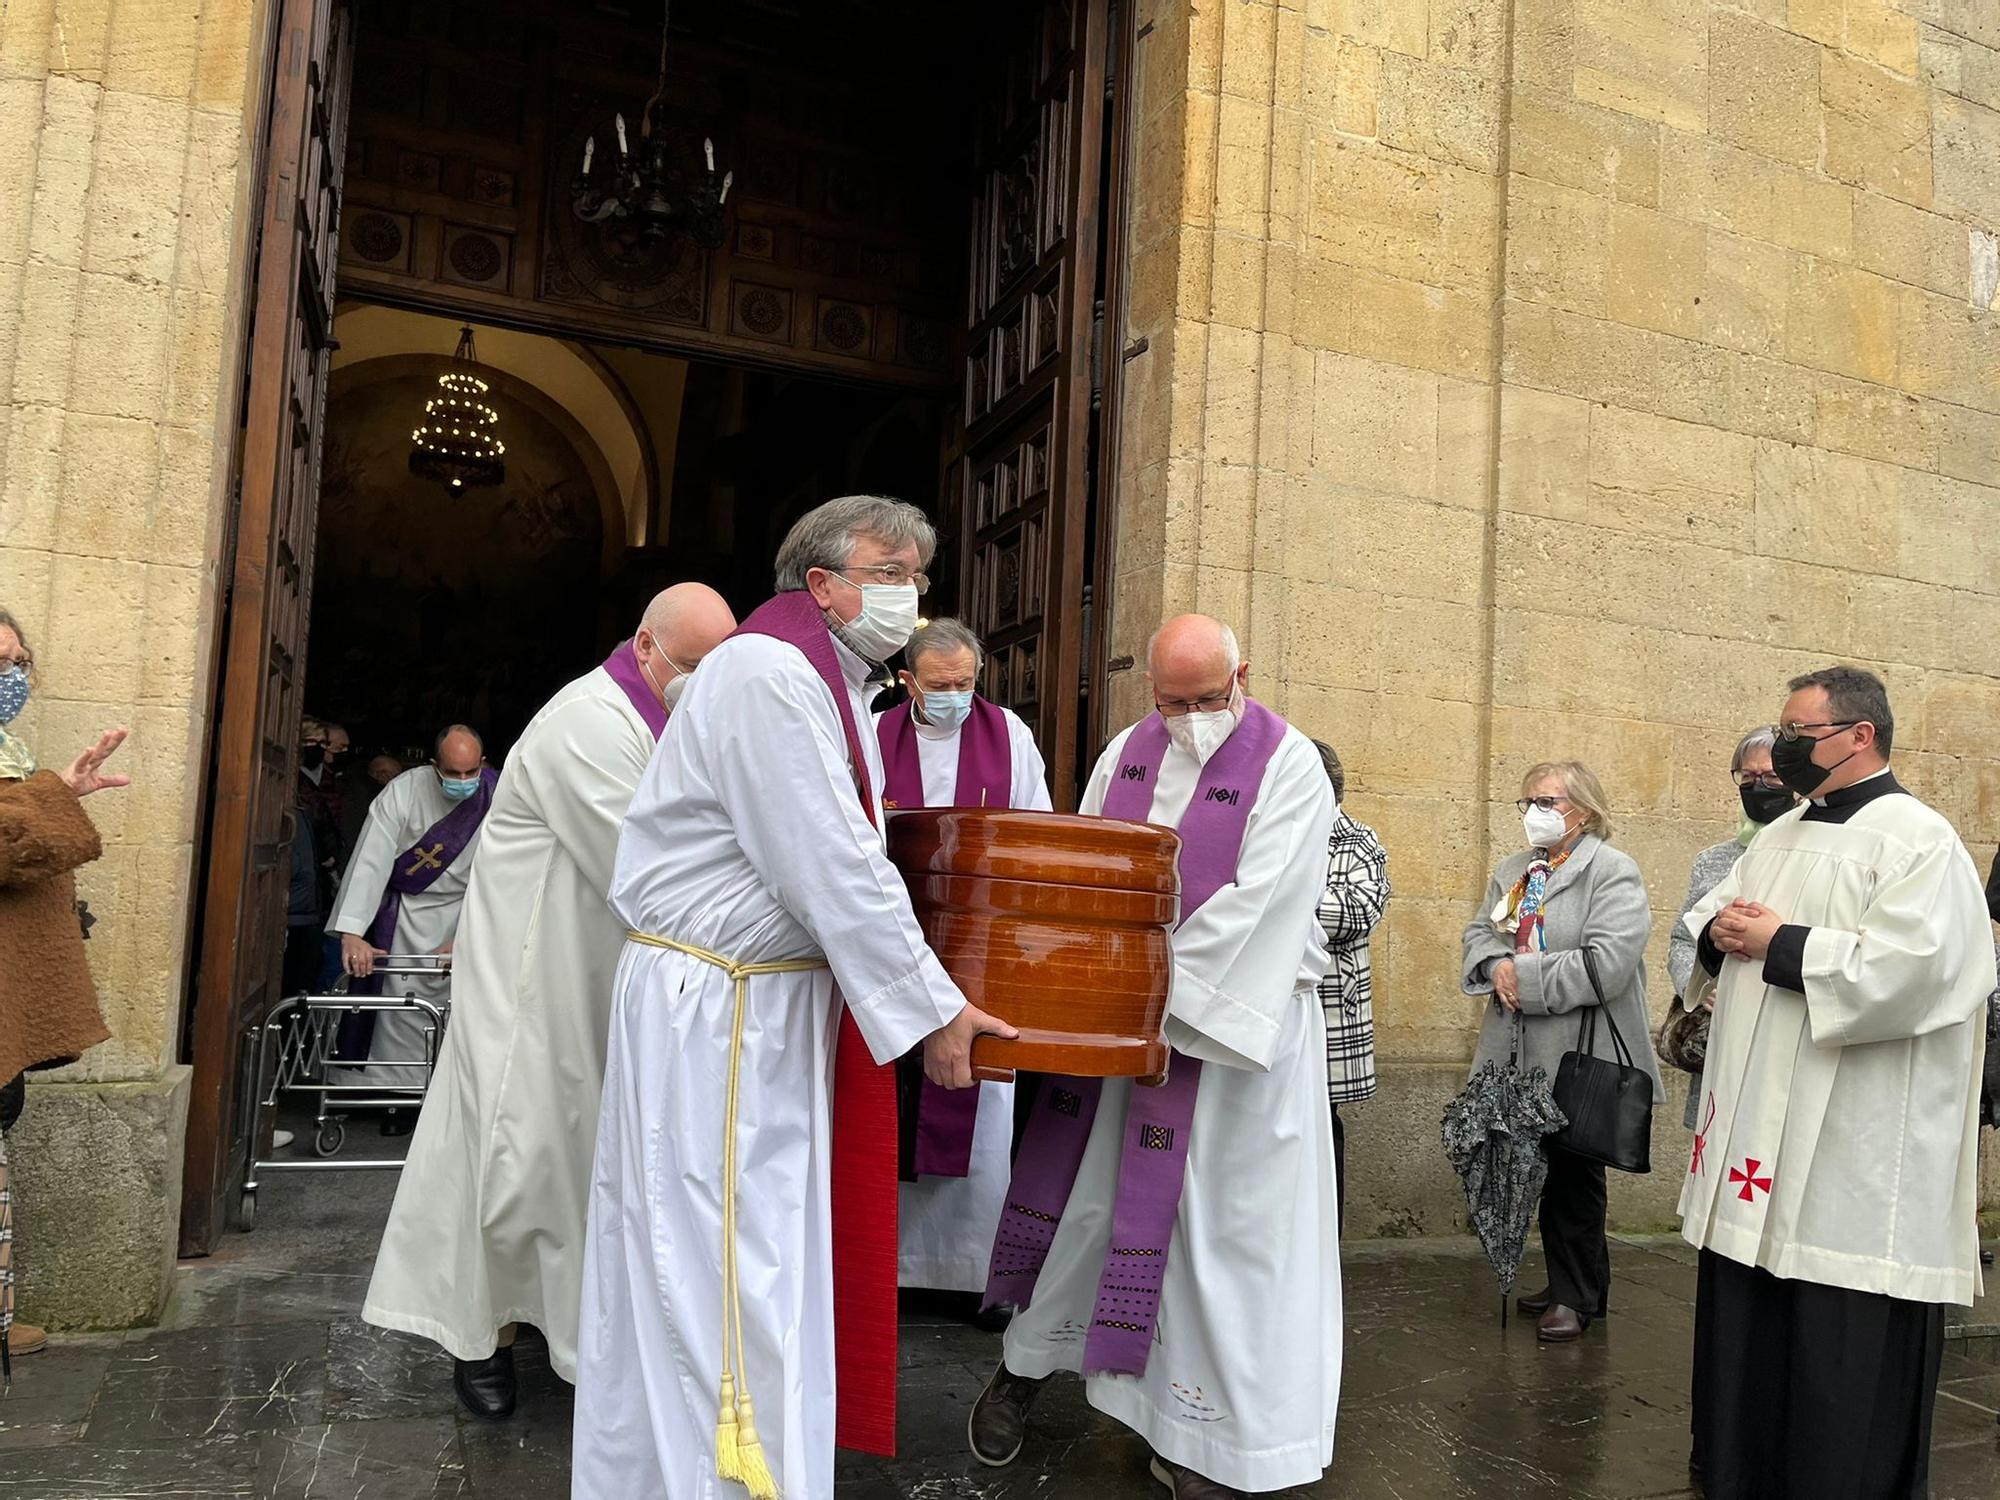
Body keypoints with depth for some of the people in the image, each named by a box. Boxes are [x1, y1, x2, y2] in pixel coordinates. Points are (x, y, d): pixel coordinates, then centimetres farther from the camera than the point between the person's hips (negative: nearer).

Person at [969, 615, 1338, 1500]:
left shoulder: (1289, 766, -10)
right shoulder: (1127, 753, 6)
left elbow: (1254, 903, -17)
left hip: (1234, 1024, -4)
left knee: (1217, 1221, 2)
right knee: (1079, 1187, 12)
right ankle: (1025, 1364, 33)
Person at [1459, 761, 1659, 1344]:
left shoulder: (1613, 872, -9)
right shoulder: (1512, 871, 15)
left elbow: (1607, 963, -20)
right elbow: (1478, 933, 14)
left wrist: (1524, 977, -17)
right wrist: (1496, 966, -9)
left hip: (1582, 1055, -6)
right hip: (1523, 1054, 7)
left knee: (1574, 1175, 4)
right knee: (1546, 1170, 13)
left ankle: (1578, 1295, 17)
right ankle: (1566, 1282, 27)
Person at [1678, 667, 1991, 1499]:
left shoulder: (1918, 838, -10)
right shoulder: (1780, 835, 16)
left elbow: (1901, 972, -23)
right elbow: (1706, 923, 21)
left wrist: (1775, 944, -15)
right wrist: (1721, 931, -2)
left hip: (1853, 1155, -8)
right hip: (1758, 1131, 8)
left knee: (1843, 1361, 2)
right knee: (1744, 1330, 15)